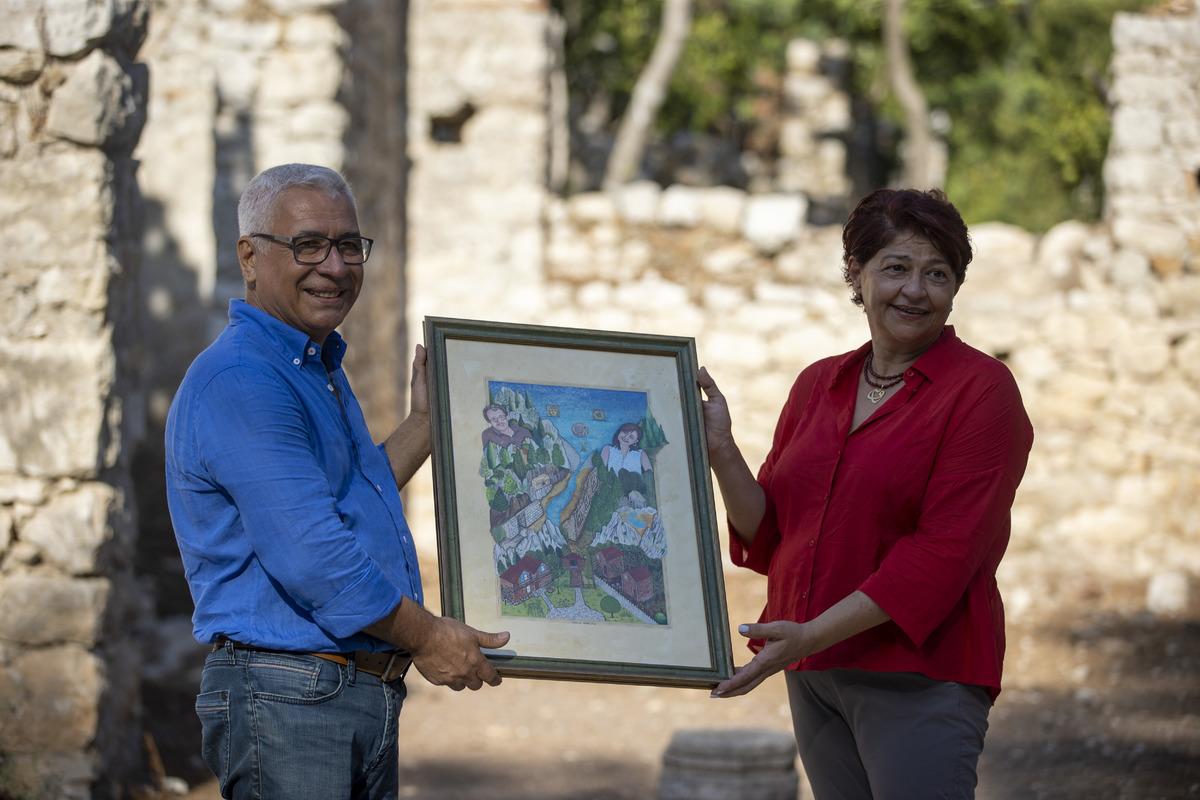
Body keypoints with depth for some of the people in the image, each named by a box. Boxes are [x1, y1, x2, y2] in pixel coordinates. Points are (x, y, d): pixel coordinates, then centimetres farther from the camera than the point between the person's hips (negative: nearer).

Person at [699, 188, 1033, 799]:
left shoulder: (981, 389, -7)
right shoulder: (818, 386, 12)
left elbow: (943, 554, -15)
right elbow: (769, 537, 12)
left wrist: (813, 634, -20)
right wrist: (720, 451, -4)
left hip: (918, 674, -6)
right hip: (813, 675, 6)